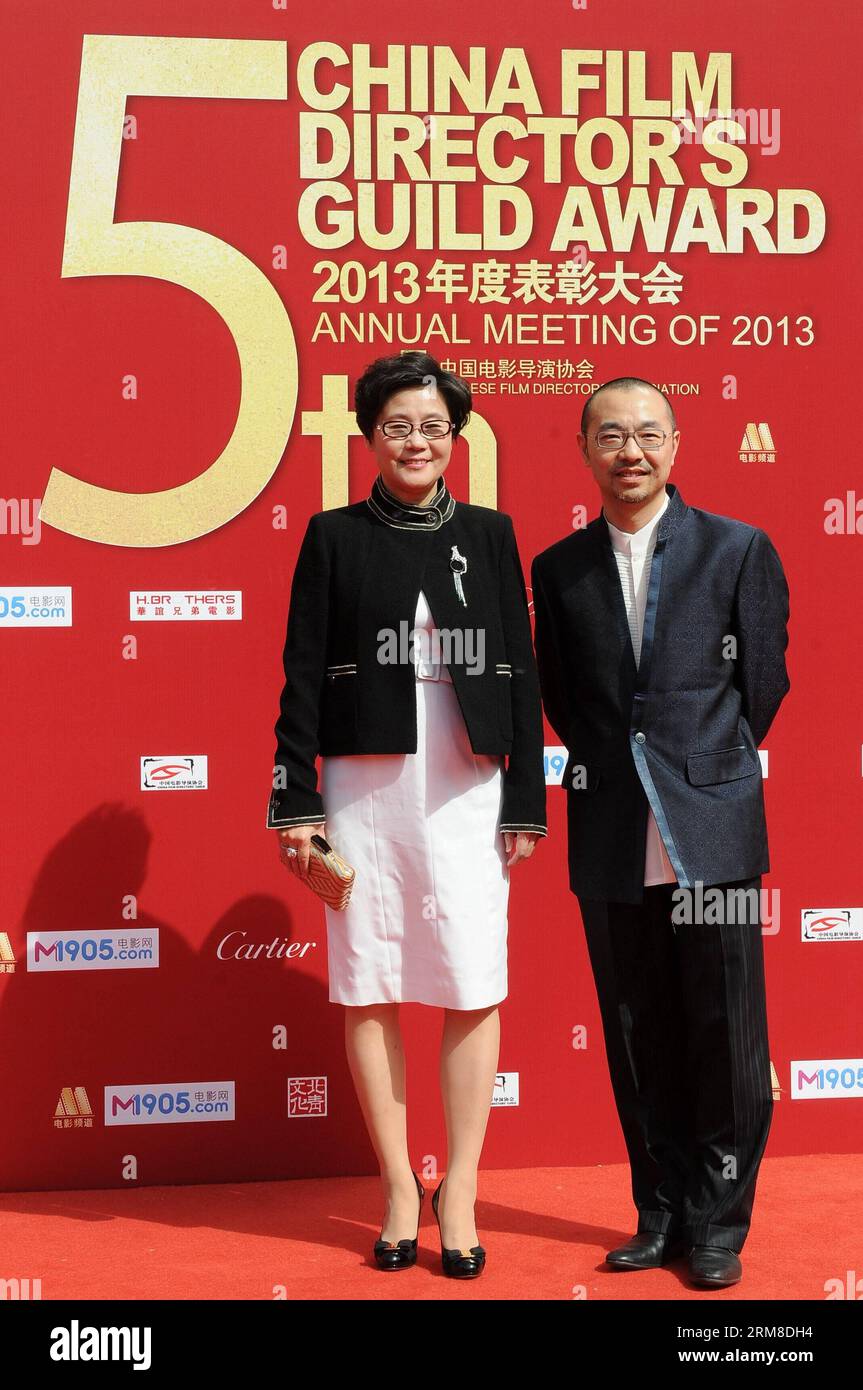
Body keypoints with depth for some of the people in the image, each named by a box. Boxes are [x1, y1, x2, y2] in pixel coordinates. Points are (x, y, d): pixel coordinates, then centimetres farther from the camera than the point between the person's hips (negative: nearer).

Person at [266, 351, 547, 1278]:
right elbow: (303, 674, 3)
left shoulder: (488, 534, 8)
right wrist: (295, 803, -3)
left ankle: (458, 1194, 14)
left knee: (474, 991, 0)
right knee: (369, 991, 5)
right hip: (363, 787, 0)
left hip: (467, 788, 1)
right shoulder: (334, 536, 5)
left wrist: (525, 803, 3)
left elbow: (520, 673, 7)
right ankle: (399, 1191, 19)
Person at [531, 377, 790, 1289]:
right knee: (638, 1040, 10)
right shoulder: (557, 569, 8)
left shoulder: (739, 550, 1)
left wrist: (712, 770, 11)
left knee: (725, 1036, 3)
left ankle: (718, 1225, 18)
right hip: (611, 837, 2)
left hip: (713, 832, -2)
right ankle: (662, 1215, 23)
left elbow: (764, 683, 6)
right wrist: (608, 768, 10)